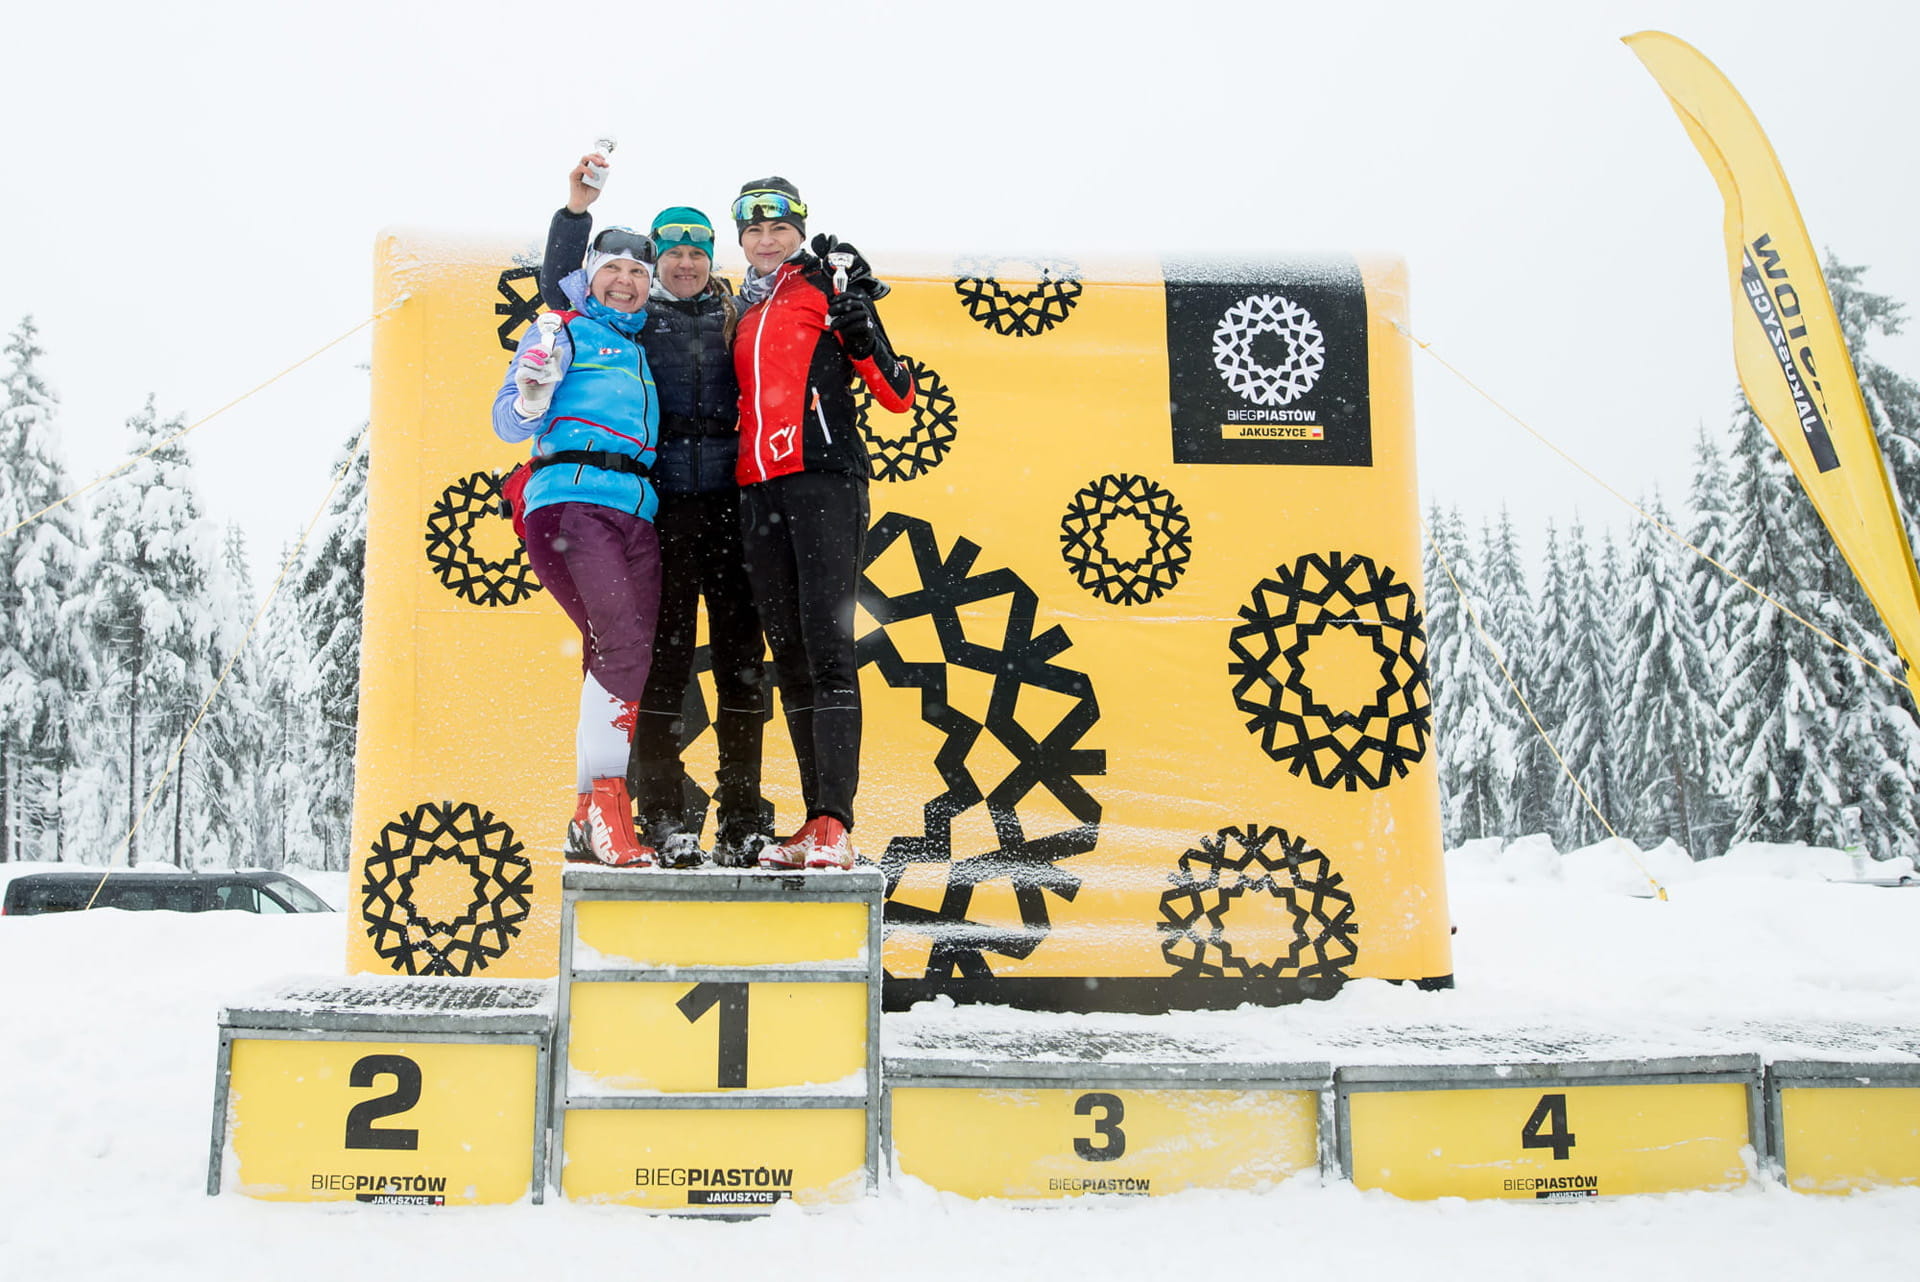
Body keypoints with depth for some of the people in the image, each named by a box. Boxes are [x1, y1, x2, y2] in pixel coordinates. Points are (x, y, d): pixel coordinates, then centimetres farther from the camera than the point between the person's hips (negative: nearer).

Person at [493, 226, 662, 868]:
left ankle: (589, 824, 6)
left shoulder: (646, 352, 29)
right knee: (624, 642, -22)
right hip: (571, 499, -6)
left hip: (637, 514, 6)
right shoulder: (563, 332, 12)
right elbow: (509, 422, 4)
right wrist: (532, 398, -19)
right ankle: (605, 802, -18)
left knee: (617, 660, 0)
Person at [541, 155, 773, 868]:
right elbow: (560, 292, 6)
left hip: (730, 502, 2)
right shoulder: (633, 320, 13)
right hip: (660, 506, -2)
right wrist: (576, 209, -4)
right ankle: (664, 822, 1)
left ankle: (743, 822, 6)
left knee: (740, 654, 0)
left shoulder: (737, 320, 17)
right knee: (662, 655, -4)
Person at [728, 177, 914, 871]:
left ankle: (834, 824, -18)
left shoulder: (828, 286, 4)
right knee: (788, 656, 5)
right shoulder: (747, 312, 23)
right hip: (758, 491, 7)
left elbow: (896, 395, -2)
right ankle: (816, 823, 9)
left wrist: (861, 330, -13)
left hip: (823, 476, -7)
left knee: (827, 644, -15)